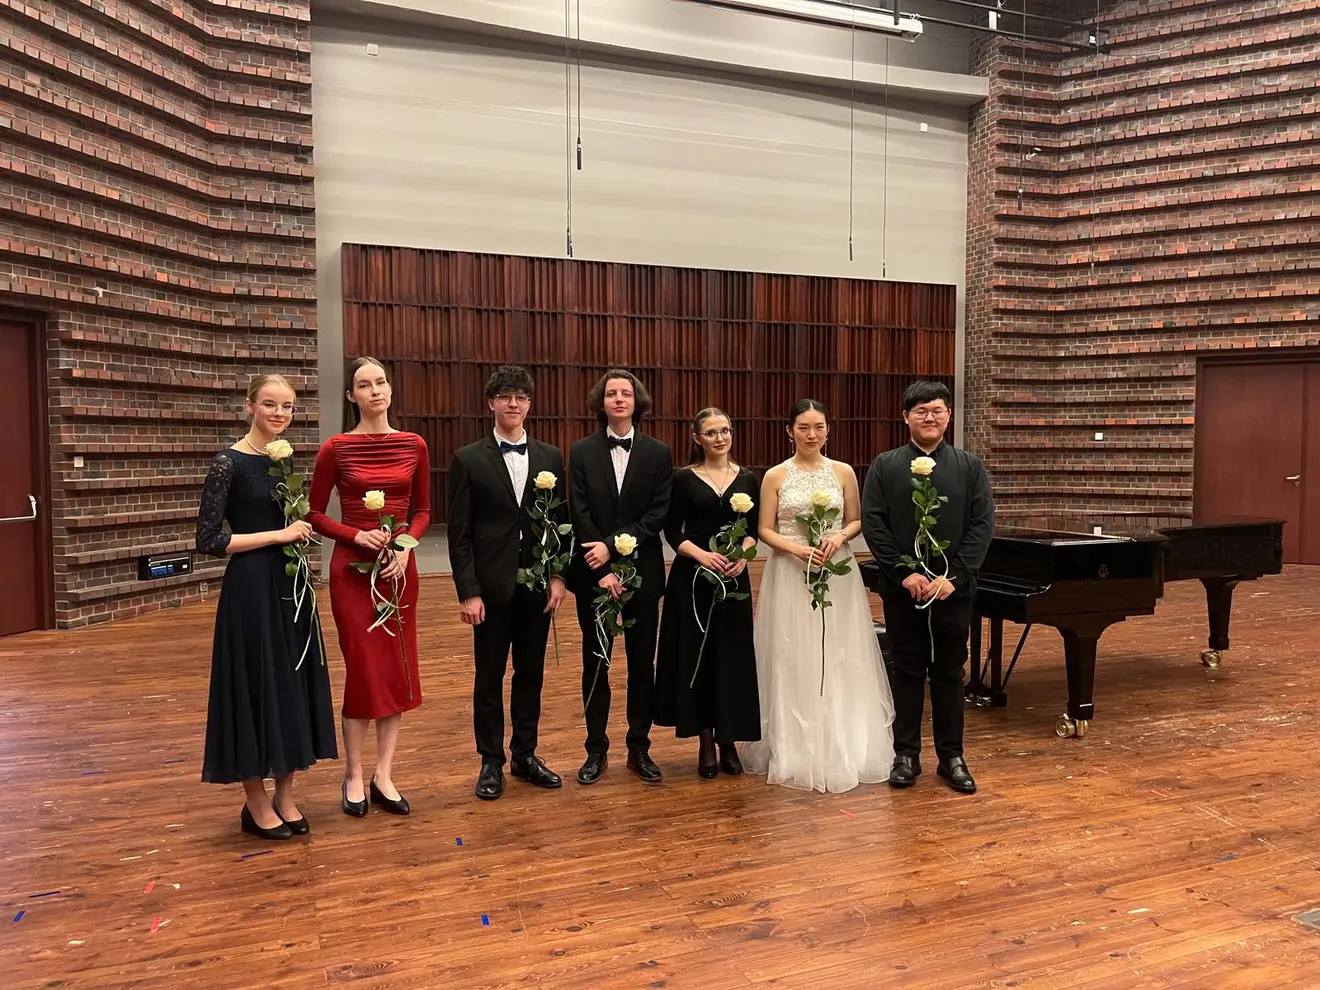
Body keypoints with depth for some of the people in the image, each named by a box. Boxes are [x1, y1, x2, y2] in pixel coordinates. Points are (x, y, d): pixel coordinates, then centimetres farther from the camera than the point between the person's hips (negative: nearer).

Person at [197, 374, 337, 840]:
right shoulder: (229, 463, -11)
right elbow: (208, 540, -15)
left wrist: (299, 529, 3)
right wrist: (278, 535, -15)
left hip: (290, 585, 7)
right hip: (250, 589, -7)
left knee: (295, 683, 10)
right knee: (255, 684, 1)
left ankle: (285, 797, 24)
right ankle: (256, 805, 18)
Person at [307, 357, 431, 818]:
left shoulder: (414, 446, 2)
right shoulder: (336, 448, -5)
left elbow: (422, 509, 9)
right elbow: (315, 514, 1)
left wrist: (406, 544, -8)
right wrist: (356, 535, -15)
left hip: (400, 567, 3)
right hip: (352, 567, -3)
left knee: (399, 671, 6)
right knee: (363, 670, 1)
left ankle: (384, 776, 17)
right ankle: (353, 777, 17)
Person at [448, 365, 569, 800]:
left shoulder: (550, 457, 6)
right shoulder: (468, 459, -3)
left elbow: (561, 521, 8)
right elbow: (459, 532, -5)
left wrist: (559, 576, -1)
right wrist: (468, 591, -10)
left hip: (538, 584, 3)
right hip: (492, 585, -3)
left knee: (531, 673, 12)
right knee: (489, 677, 7)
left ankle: (525, 755, 27)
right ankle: (491, 762, 21)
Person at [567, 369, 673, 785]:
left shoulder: (658, 453, 2)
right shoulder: (582, 452, 1)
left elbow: (658, 514, -5)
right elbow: (579, 515, -6)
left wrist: (614, 547, -15)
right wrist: (603, 571, -13)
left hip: (642, 572, 1)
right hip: (593, 573, 0)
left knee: (642, 663, 8)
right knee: (595, 662, 8)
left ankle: (639, 748, 21)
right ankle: (596, 749, 20)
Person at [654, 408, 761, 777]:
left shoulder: (747, 479, 7)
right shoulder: (685, 479, 0)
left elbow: (753, 529, 6)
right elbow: (672, 531, -2)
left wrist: (743, 555, -14)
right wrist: (702, 554, -18)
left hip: (734, 577, 2)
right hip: (692, 577, -2)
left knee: (733, 655, 4)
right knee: (695, 654, 3)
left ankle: (729, 740, 17)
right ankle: (706, 742, 15)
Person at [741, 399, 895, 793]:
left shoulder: (843, 472, 4)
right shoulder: (775, 476, 0)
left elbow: (856, 521, 9)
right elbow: (765, 530, -1)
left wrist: (839, 537, -12)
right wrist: (797, 548, -17)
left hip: (837, 574, 1)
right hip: (790, 576, -1)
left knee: (840, 660, 5)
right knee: (792, 662, 3)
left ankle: (842, 749, 20)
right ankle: (794, 751, 15)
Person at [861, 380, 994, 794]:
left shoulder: (970, 465, 3)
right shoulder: (884, 465, 1)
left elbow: (982, 525, -3)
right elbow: (873, 525, -5)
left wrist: (954, 576, -13)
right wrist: (905, 573, -13)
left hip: (953, 588, 1)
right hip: (902, 589, 0)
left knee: (949, 674, 9)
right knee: (907, 672, 8)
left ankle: (951, 757, 21)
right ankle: (906, 755, 19)